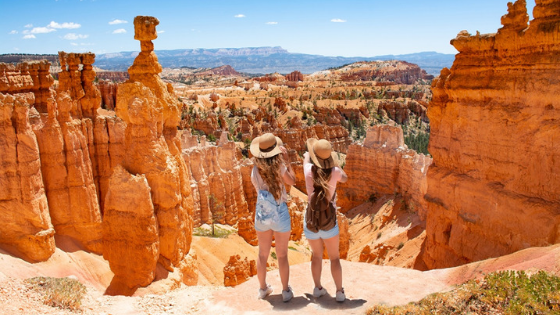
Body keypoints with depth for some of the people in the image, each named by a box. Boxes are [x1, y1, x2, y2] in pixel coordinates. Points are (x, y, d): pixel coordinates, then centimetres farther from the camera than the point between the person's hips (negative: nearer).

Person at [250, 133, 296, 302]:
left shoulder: (255, 170, -7)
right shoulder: (280, 167, -17)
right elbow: (292, 181, -1)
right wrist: (287, 161, 4)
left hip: (262, 215, 3)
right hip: (280, 215, -3)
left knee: (263, 254, 19)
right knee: (282, 255, 11)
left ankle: (263, 288, 32)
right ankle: (286, 291, 23)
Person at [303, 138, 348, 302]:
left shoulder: (309, 170, -14)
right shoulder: (334, 172, -14)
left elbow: (306, 157, 12)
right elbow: (344, 178, 12)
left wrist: (308, 153, 32)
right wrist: (335, 163, 23)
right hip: (329, 223, -1)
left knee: (317, 255, 24)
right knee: (334, 257, 18)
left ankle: (317, 288, 31)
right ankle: (339, 292, 18)